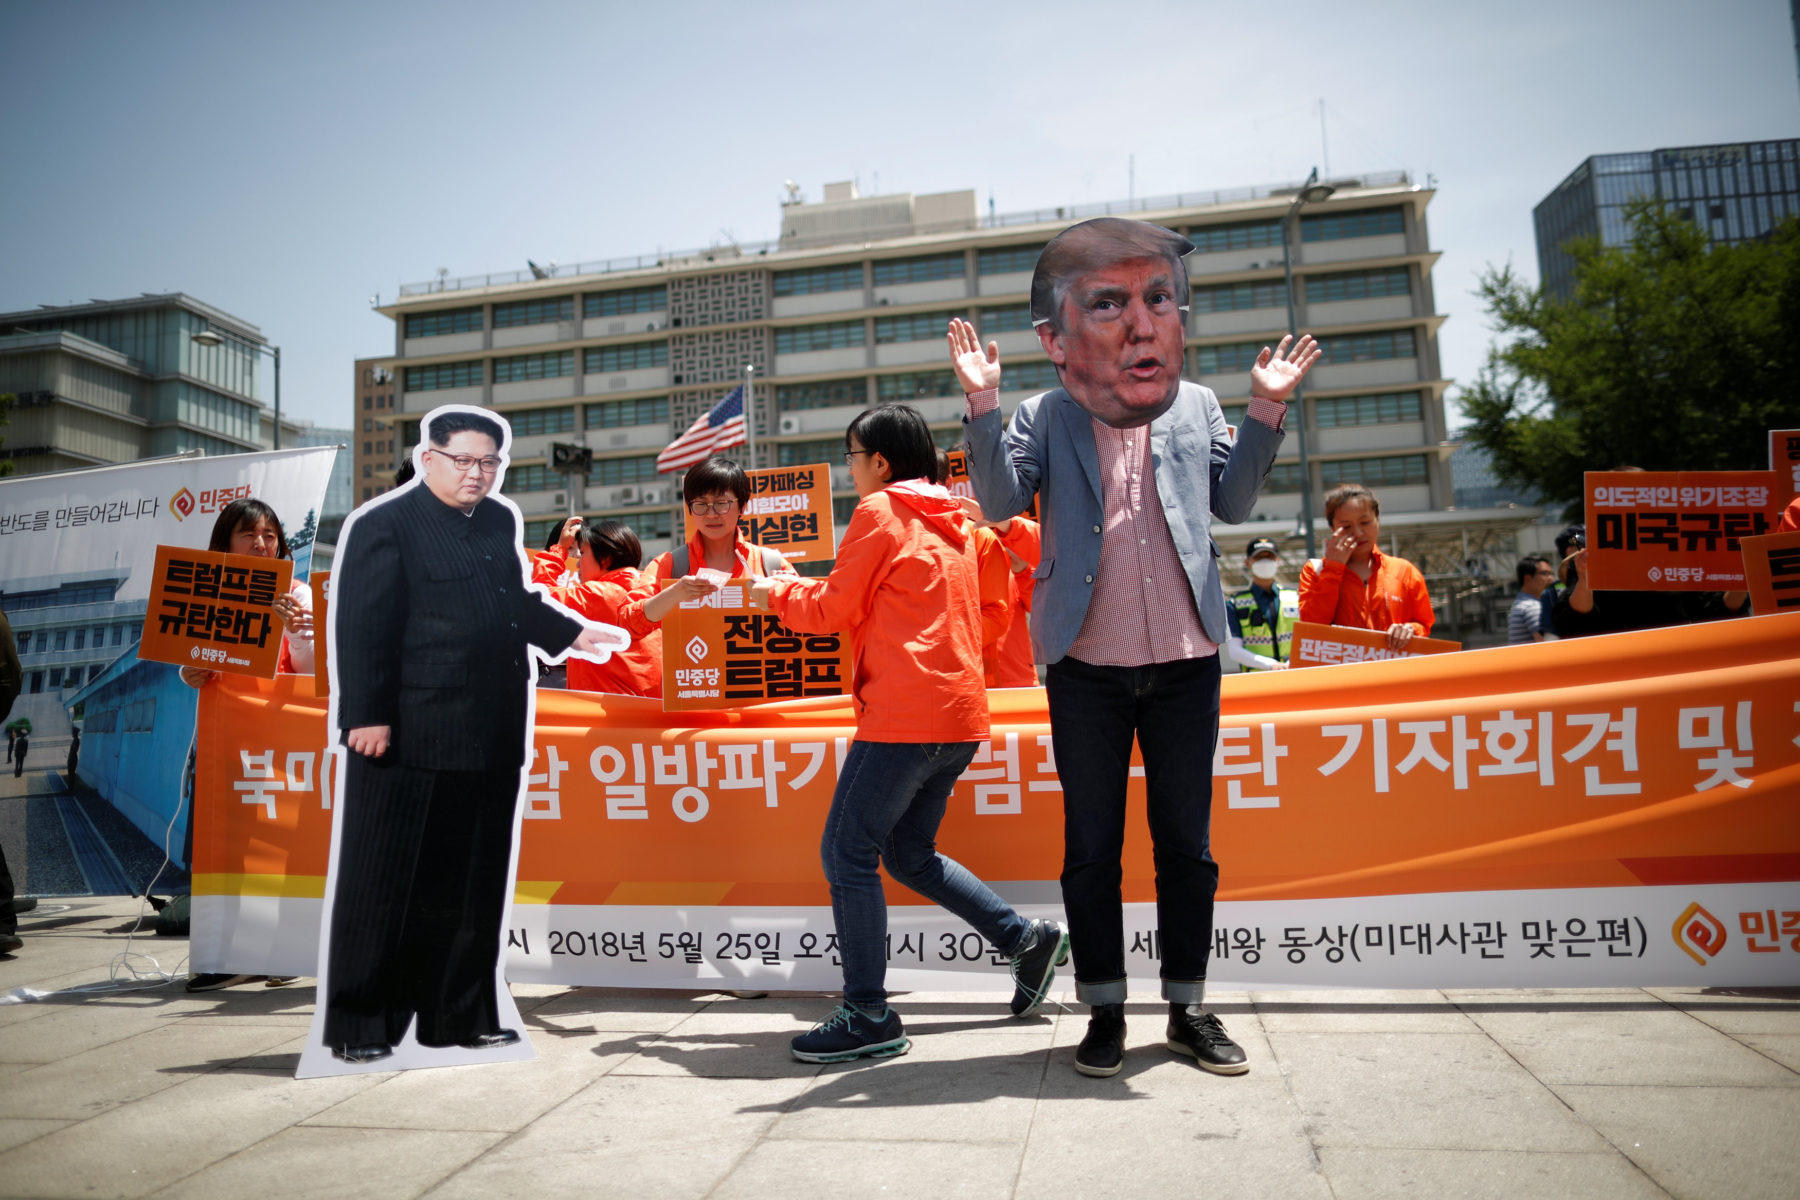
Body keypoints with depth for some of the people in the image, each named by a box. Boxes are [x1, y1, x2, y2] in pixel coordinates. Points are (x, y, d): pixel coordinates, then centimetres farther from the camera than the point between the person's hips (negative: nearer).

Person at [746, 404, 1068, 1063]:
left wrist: (777, 593, 16)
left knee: (847, 853, -3)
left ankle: (869, 1016, 0)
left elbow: (833, 609, -2)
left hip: (905, 713, -9)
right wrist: (802, 589, 28)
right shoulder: (950, 521, 21)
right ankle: (1027, 938, 18)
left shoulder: (880, 511, -4)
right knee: (909, 854, 19)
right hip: (959, 713, 9)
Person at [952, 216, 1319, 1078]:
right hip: (1086, 667, -2)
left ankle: (1188, 1007, 25)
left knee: (1187, 843, 10)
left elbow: (1232, 504, 6)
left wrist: (1265, 411, -2)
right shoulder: (1046, 418, 1)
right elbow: (1002, 501, -11)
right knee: (1091, 847, 7)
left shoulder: (1197, 407, 9)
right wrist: (982, 406, -21)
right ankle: (1104, 1011, 21)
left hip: (1185, 661, 2)